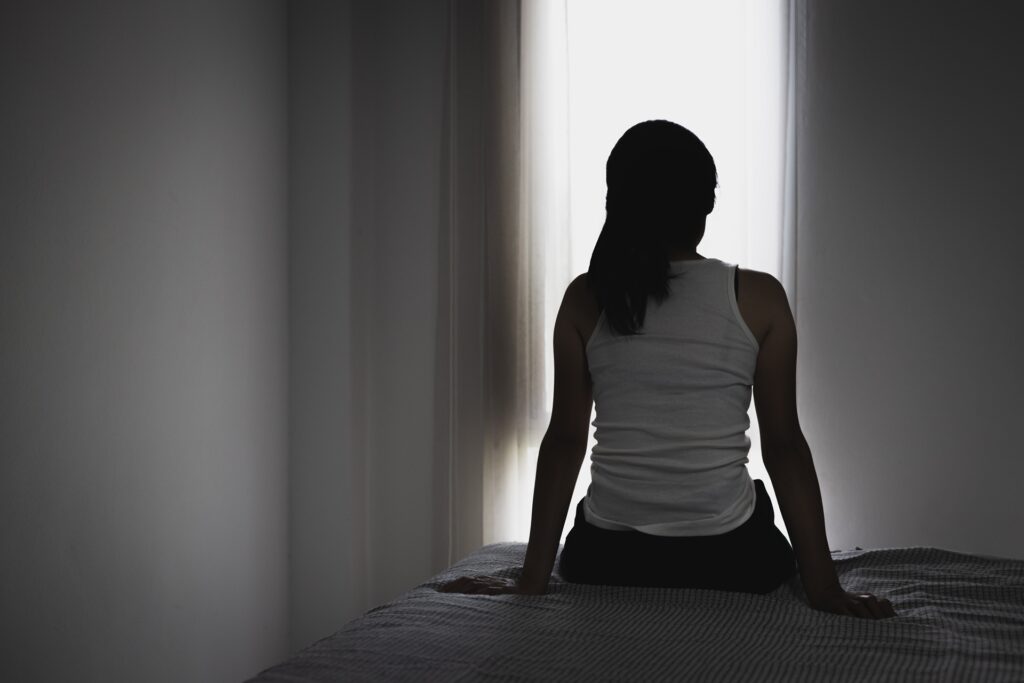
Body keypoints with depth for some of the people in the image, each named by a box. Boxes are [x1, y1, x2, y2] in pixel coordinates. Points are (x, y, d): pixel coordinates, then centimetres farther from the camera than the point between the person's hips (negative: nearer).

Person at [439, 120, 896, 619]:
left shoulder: (585, 299, -2)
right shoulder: (759, 298, -5)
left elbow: (564, 440, -4)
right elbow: (783, 445, -7)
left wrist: (533, 578, -1)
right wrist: (823, 586, -4)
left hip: (605, 559, 1)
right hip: (728, 558, -1)